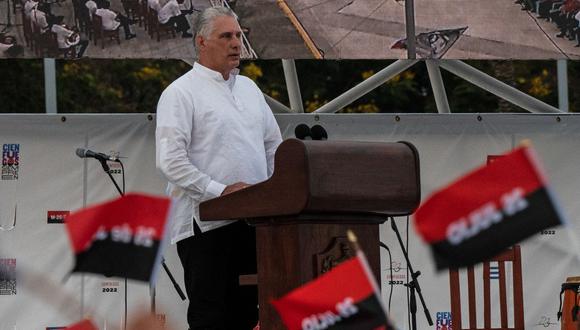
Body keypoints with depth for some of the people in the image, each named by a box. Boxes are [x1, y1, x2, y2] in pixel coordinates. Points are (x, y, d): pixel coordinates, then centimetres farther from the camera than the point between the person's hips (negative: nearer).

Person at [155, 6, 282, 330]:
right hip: (206, 222, -7)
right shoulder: (181, 93, -5)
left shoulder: (249, 88, 18)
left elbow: (273, 144, 25)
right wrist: (219, 191, -21)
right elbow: (171, 160, -15)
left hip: (252, 219, 7)